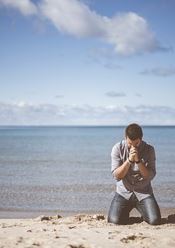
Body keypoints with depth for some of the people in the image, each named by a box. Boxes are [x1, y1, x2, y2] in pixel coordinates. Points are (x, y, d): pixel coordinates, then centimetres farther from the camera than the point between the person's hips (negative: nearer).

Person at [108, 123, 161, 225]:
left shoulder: (149, 150, -7)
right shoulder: (118, 148, -7)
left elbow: (150, 176, -11)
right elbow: (117, 175, -12)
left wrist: (138, 160, -24)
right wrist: (129, 160, -25)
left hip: (144, 192, 0)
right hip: (124, 192, 0)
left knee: (155, 220, -19)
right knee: (115, 220, -21)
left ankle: (143, 210, 17)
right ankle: (125, 211, 16)